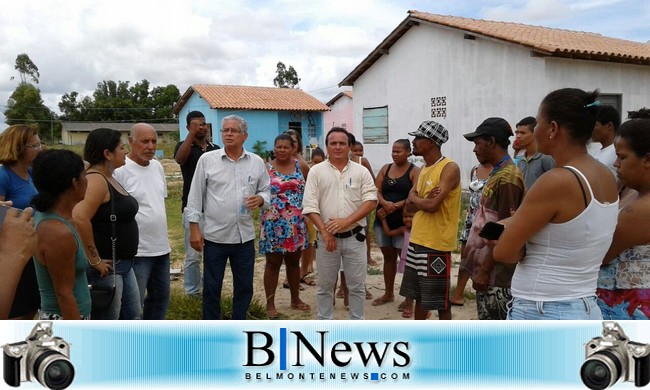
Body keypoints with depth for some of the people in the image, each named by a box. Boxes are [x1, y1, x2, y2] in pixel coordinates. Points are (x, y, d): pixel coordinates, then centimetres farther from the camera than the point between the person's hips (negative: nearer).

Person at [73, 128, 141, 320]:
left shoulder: (109, 178, 10)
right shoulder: (96, 180, -19)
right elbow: (79, 218, -33)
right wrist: (95, 260, -25)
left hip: (123, 263, 10)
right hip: (107, 267, -10)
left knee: (132, 318, 18)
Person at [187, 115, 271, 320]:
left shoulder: (256, 162, 4)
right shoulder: (207, 159, -2)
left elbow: (266, 190, 12)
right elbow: (195, 196, -1)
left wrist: (260, 199, -12)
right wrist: (194, 228, -5)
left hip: (244, 236, 2)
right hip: (214, 235, -2)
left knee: (244, 287, 12)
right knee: (211, 288, 7)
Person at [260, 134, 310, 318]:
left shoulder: (301, 166, 5)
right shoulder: (266, 168, -4)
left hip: (296, 223, 3)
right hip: (274, 223, -3)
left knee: (294, 261, 15)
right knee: (273, 263, 4)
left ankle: (295, 299, 29)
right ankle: (270, 303, 13)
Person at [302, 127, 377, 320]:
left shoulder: (361, 171, 2)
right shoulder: (316, 171, 1)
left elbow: (371, 200, -6)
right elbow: (310, 205, -5)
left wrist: (347, 220, -17)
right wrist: (324, 231, -14)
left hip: (354, 237, 1)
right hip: (326, 238, 0)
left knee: (357, 285, 8)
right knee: (324, 286, 11)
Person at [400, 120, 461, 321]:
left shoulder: (450, 168, -15)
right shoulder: (423, 169, 12)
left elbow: (432, 205, -24)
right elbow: (410, 205, 7)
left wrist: (415, 198, -5)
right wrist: (423, 200, -14)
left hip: (436, 244, -8)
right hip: (416, 240, 8)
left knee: (440, 302, 2)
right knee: (419, 295, 18)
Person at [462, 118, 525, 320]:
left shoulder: (507, 177, -18)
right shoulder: (496, 174, 13)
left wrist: (485, 270, -19)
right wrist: (471, 248, 21)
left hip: (496, 273, -10)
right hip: (487, 268, 10)